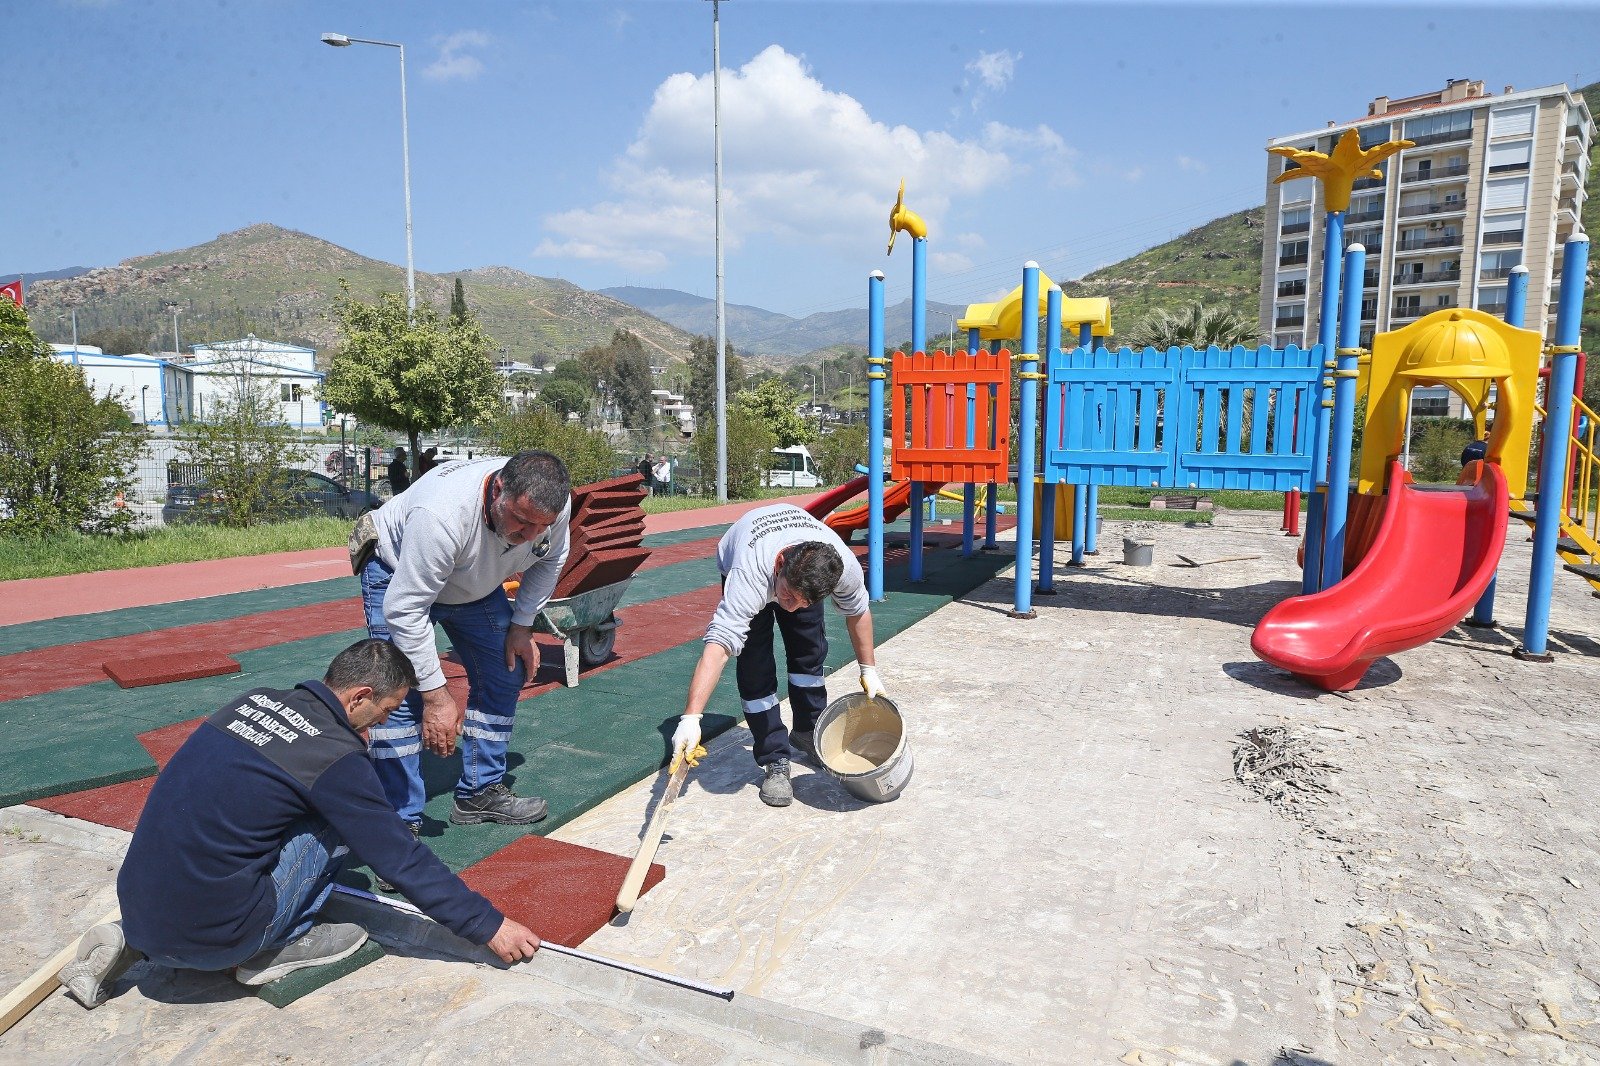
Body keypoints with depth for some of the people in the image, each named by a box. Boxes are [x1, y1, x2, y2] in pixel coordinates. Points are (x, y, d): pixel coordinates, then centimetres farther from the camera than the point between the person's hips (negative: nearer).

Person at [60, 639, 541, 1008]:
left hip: (136, 909, 7)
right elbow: (405, 862, -9)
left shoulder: (254, 700, 7)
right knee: (337, 819, -1)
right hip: (209, 940, -7)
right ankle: (280, 947, 7)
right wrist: (490, 927, 0)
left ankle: (129, 944, 18)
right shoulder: (337, 756, -14)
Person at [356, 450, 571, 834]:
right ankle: (401, 822, -4)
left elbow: (549, 560, -3)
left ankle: (480, 793, 17)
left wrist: (522, 625, -7)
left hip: (476, 582, 6)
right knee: (402, 694, -16)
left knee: (505, 676, 4)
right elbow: (405, 610, -38)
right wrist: (436, 694, -35)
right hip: (397, 576, -5)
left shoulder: (554, 504, -27)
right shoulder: (441, 514, -45)